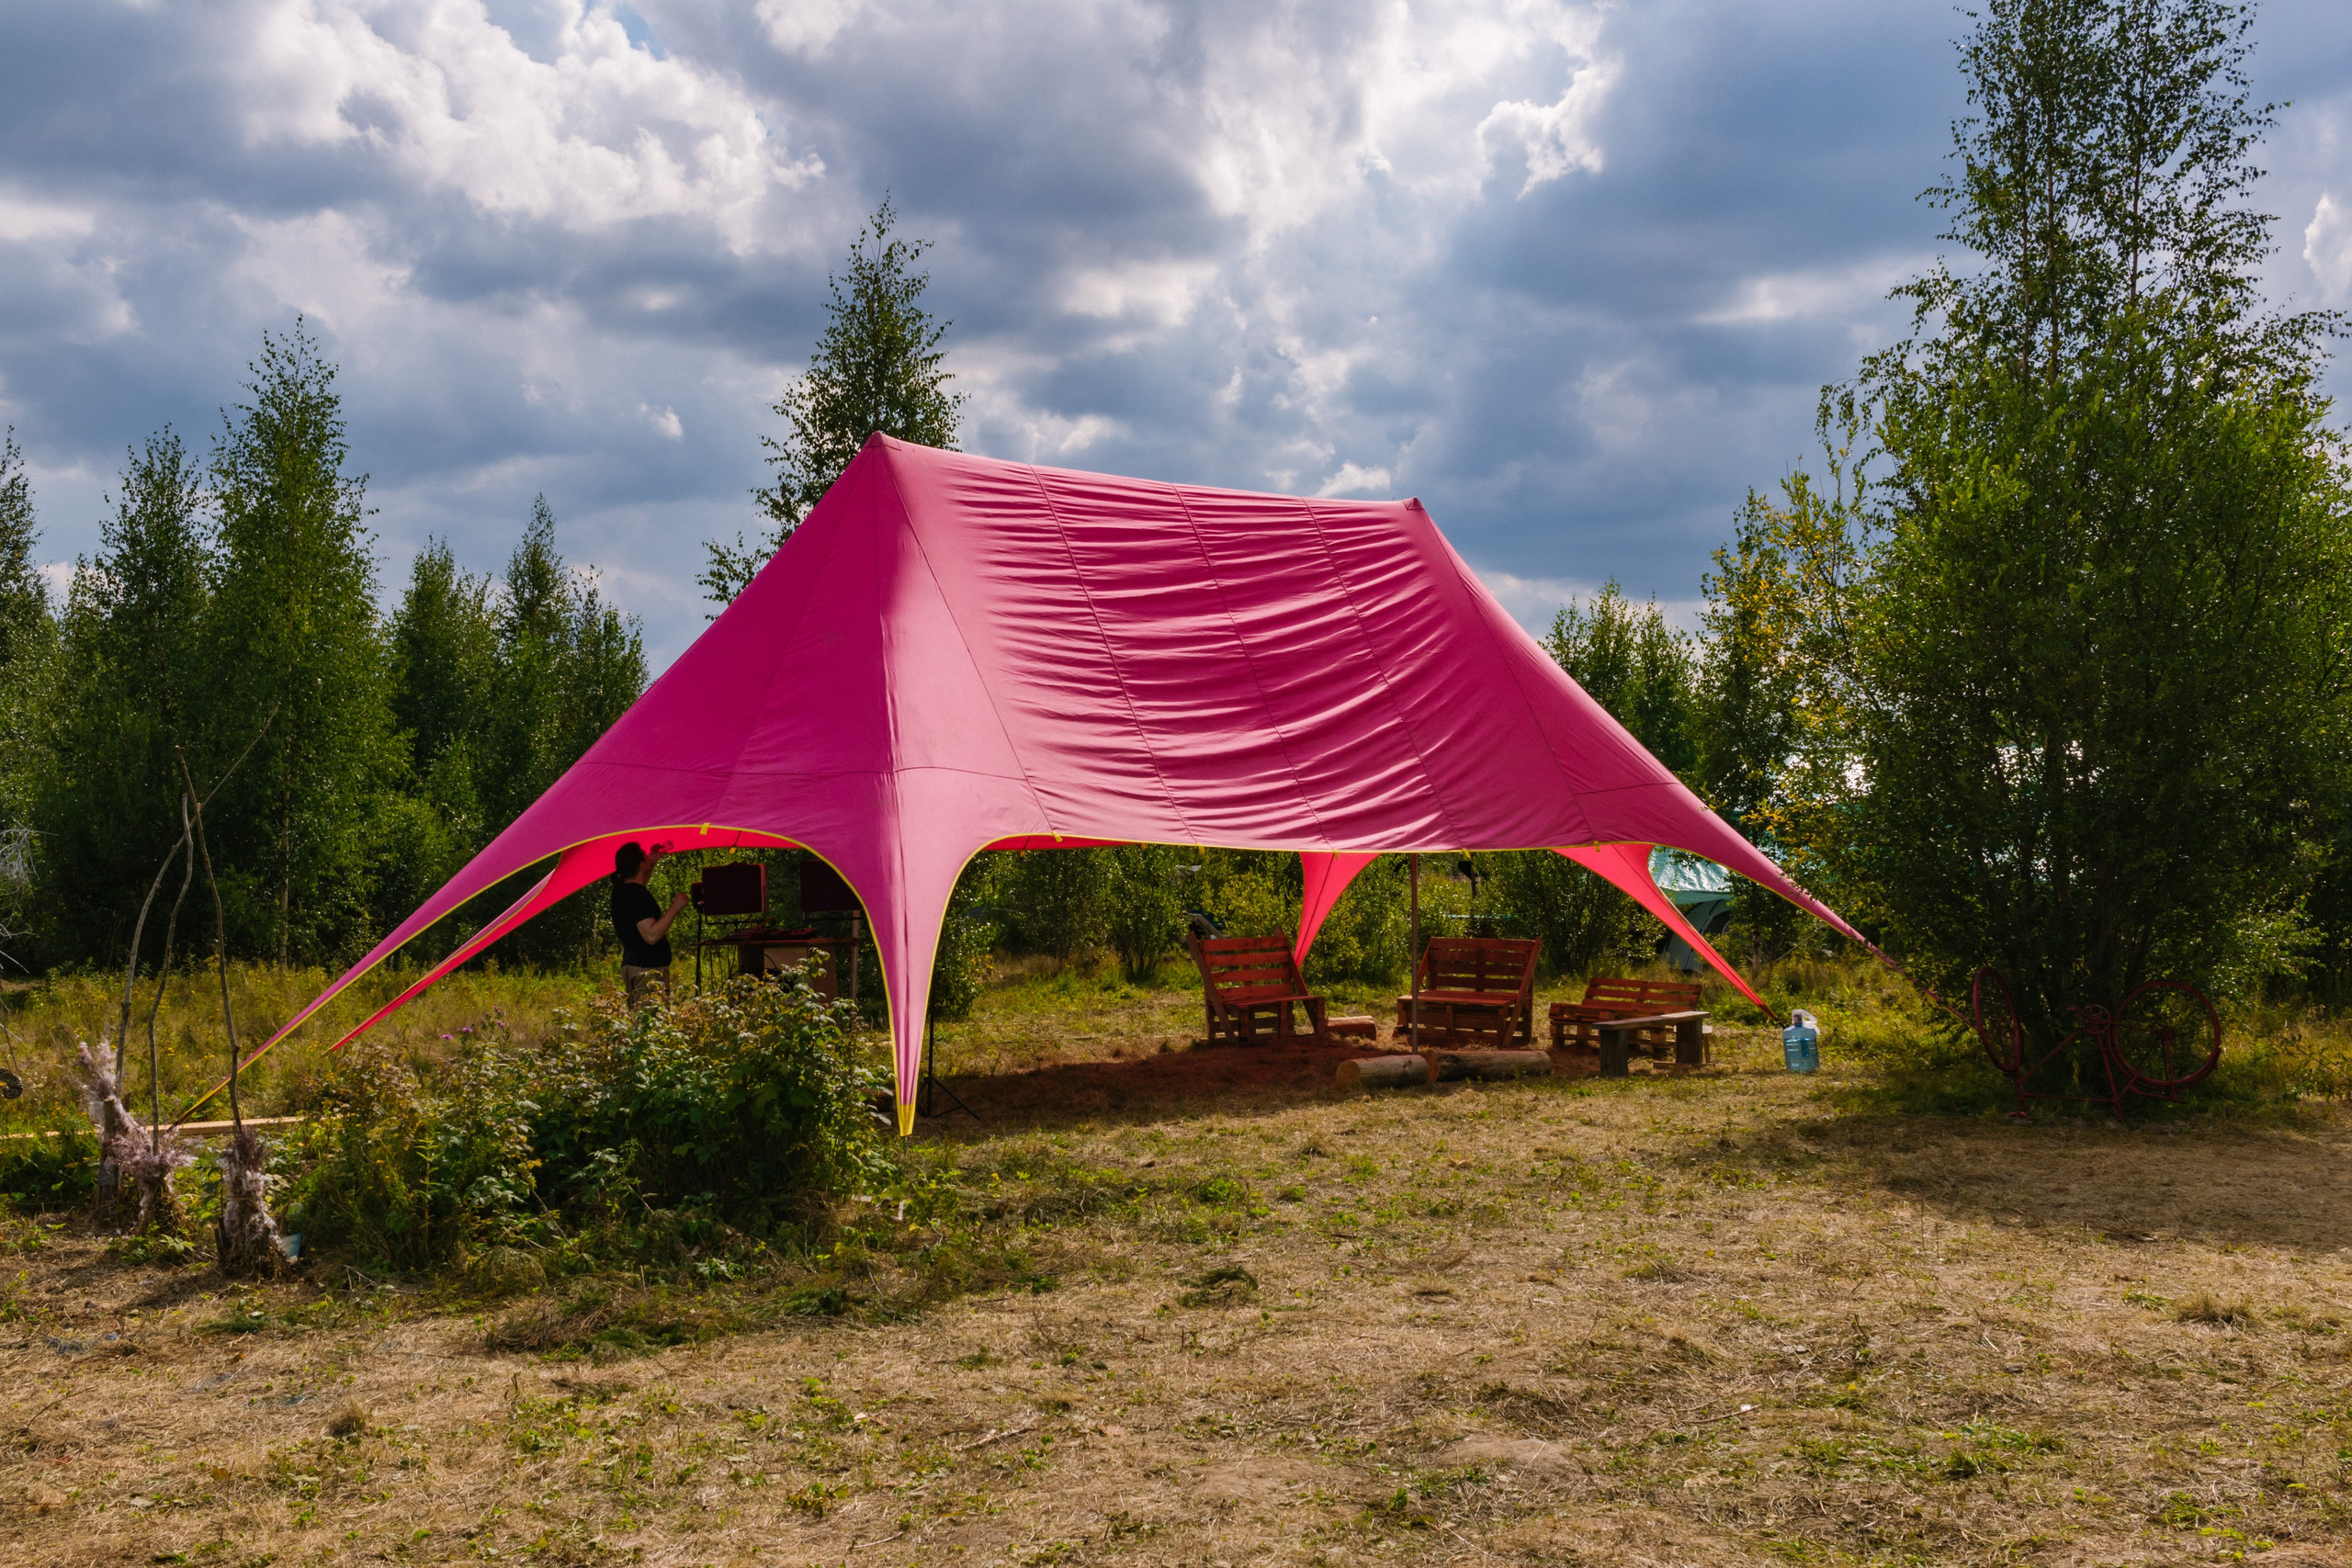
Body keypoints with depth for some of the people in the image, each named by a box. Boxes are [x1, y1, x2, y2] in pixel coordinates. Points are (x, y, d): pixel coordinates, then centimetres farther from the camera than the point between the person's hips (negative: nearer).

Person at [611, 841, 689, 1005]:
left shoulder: (620, 890, 11)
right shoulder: (639, 895, -18)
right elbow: (651, 935, -25)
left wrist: (654, 860, 30)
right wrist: (674, 907, -19)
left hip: (631, 965, 10)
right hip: (647, 969, -10)